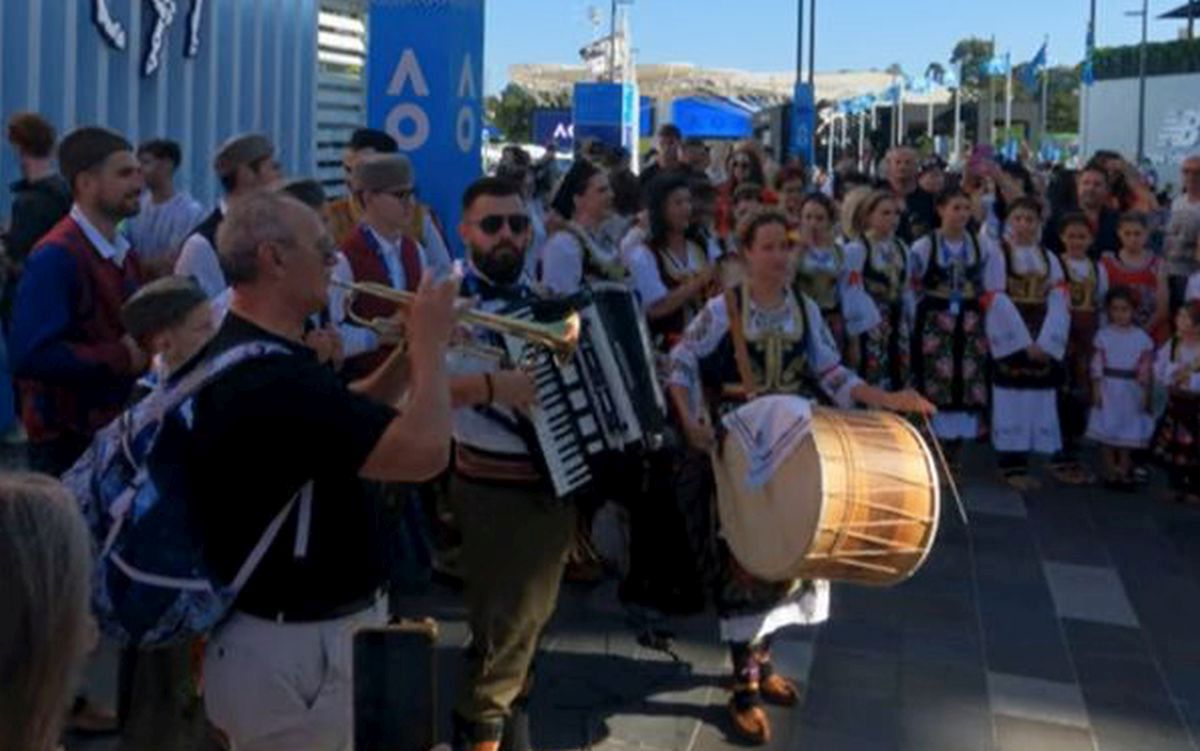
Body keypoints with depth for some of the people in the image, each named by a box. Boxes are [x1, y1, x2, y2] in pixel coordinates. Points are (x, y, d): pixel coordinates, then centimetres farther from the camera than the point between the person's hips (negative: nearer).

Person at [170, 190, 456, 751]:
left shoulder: (239, 354, 7)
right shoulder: (273, 376, -28)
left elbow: (342, 417, 19)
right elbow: (424, 452, -31)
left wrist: (408, 355, 3)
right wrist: (431, 343, -15)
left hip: (277, 632, 10)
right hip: (288, 648, -10)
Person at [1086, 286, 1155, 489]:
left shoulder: (1141, 337, -1)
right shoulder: (1103, 335, -1)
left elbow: (1146, 369, 2)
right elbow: (1097, 364, -1)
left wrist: (1145, 393, 0)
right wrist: (1096, 390, -6)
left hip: (1131, 390, 0)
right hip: (1108, 389, 0)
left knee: (1127, 433, 7)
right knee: (1107, 432, 2)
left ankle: (1124, 472, 16)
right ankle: (1110, 472, 12)